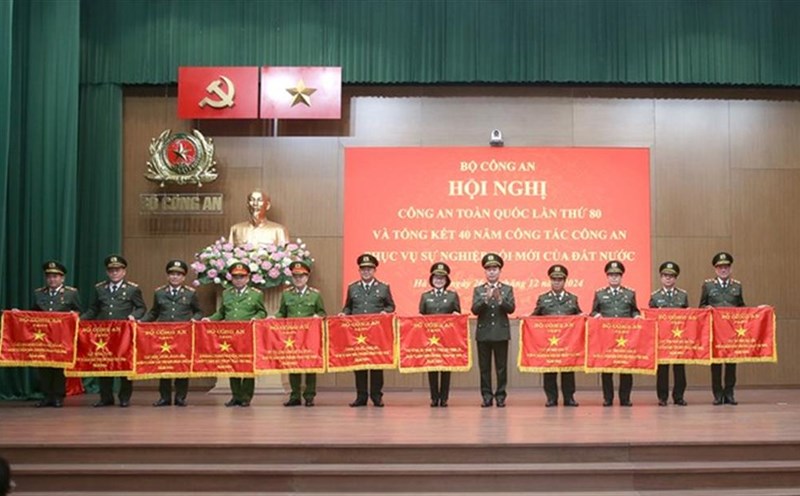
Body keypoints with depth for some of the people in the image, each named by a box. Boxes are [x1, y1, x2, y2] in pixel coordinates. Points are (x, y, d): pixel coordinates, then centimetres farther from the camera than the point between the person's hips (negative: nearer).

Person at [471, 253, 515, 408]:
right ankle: (487, 397, 9)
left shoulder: (507, 289, 7)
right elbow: (474, 310, -5)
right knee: (484, 367, 3)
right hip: (483, 333, 1)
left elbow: (511, 308, -6)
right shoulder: (478, 290, 8)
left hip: (501, 333, -1)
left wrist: (500, 299, -23)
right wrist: (486, 299, -21)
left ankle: (500, 396, 8)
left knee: (501, 367, 1)